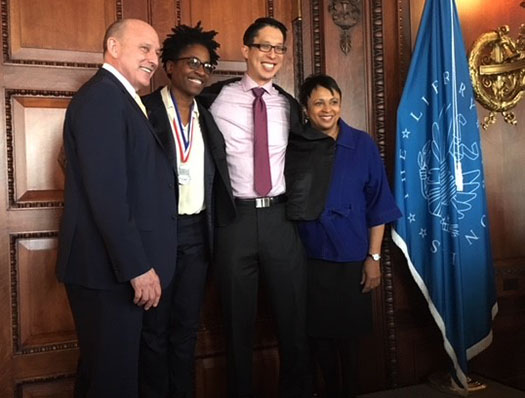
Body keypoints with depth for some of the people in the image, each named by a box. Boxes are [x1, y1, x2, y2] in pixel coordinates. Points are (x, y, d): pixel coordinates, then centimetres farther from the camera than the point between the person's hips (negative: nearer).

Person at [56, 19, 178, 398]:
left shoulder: (120, 98, 17)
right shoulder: (101, 96, -15)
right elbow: (106, 192, -24)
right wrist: (138, 267, -22)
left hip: (121, 265, 10)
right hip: (109, 268, -10)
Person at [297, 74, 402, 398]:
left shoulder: (362, 144, -3)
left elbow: (378, 203, -1)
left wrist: (374, 257, -5)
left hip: (352, 258, -1)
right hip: (310, 257, 1)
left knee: (348, 333, 9)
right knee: (320, 333, 11)